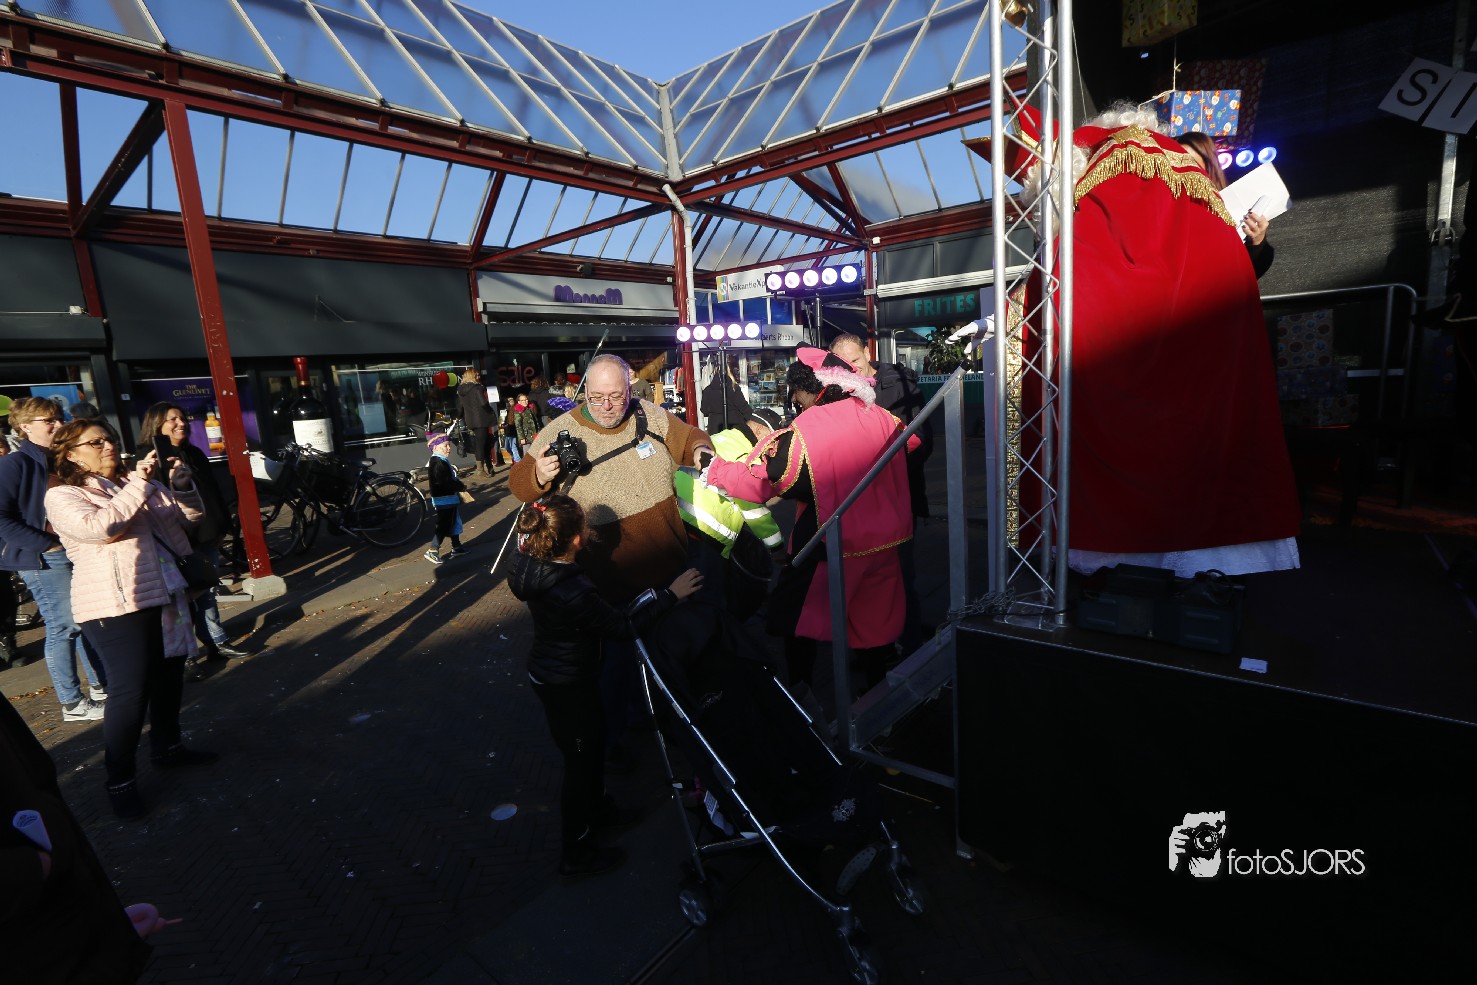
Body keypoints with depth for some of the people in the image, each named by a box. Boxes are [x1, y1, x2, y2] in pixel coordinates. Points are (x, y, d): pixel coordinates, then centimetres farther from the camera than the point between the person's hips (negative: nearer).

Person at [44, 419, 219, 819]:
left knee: (169, 676, 17)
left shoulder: (135, 482, 14)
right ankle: (120, 779, 7)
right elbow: (100, 527, -25)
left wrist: (182, 486, -8)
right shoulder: (62, 496, -5)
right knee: (130, 691, -7)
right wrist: (139, 483, -27)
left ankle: (167, 746, 34)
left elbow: (189, 515, 11)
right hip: (117, 606, -7)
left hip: (165, 596, 7)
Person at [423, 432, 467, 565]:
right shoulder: (438, 463, -22)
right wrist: (461, 487, -17)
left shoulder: (442, 461, 12)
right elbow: (445, 482, -28)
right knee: (443, 526, -5)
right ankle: (432, 551, 1)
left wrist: (458, 483, 2)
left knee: (453, 522, 21)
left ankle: (456, 547, 34)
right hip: (444, 500, -11)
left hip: (450, 498, 11)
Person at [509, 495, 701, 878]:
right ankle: (577, 854, 32)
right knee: (581, 760, 11)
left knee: (593, 738, 27)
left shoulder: (529, 562, -12)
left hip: (546, 671, 9)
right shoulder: (574, 593, -36)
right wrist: (671, 594, -20)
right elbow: (626, 626, -25)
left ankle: (595, 808, 51)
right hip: (568, 684, -9)